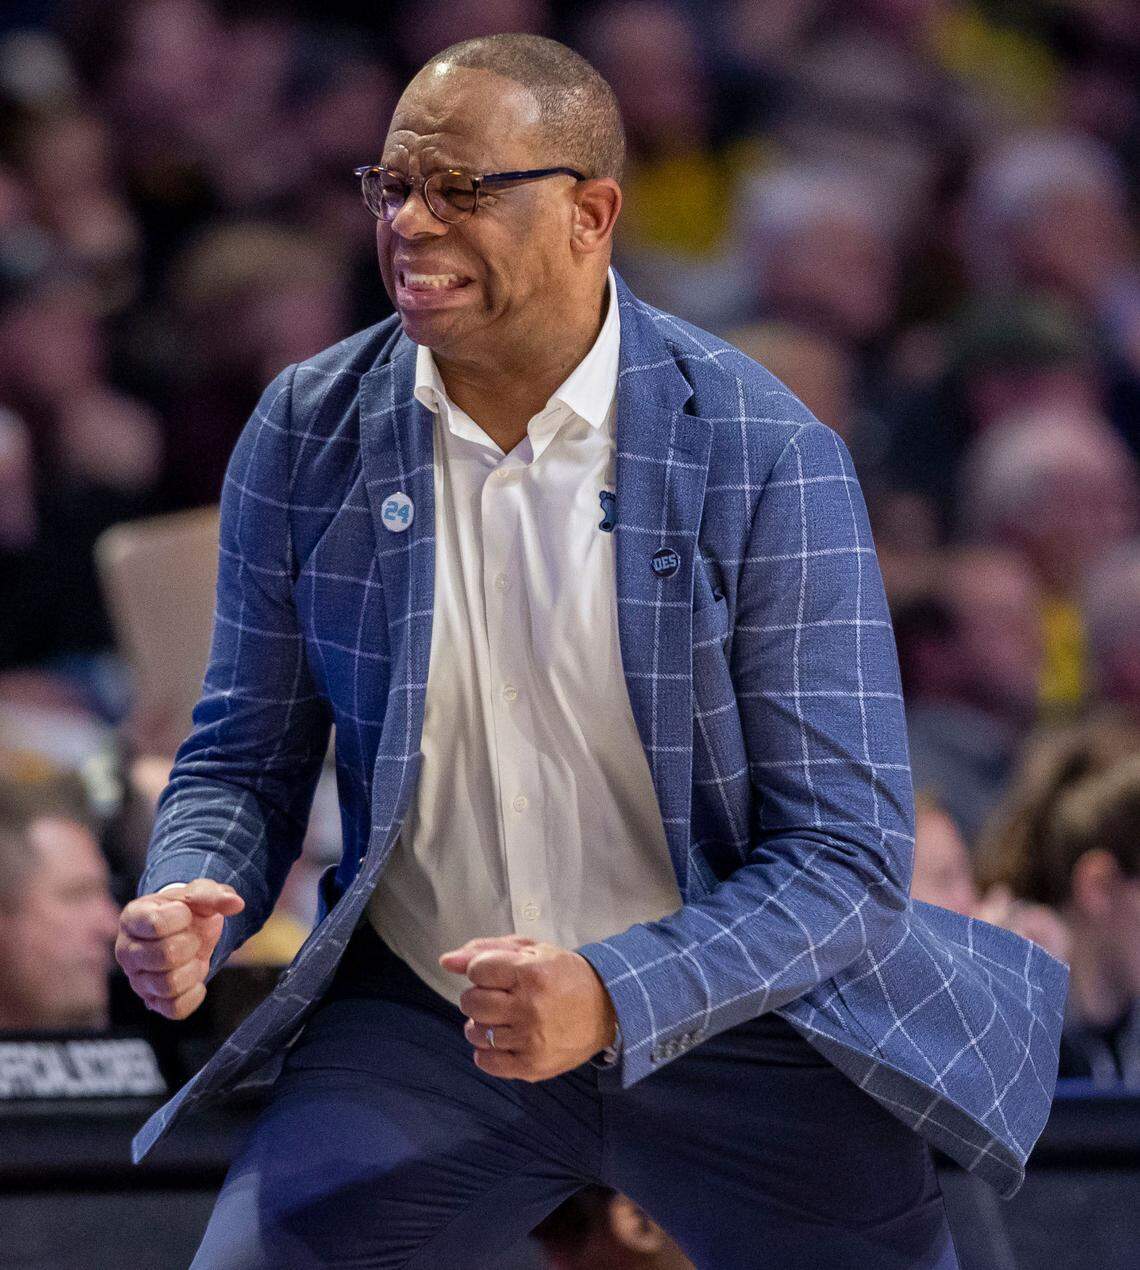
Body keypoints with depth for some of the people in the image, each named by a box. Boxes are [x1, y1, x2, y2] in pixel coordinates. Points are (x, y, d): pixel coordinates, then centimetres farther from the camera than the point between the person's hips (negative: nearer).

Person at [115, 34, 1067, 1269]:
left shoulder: (768, 458, -12)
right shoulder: (306, 433, -2)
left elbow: (846, 854, -13)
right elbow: (245, 756, 8)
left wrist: (612, 996, -28)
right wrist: (189, 900, -15)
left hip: (726, 1017, -1)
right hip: (414, 1018, 2)